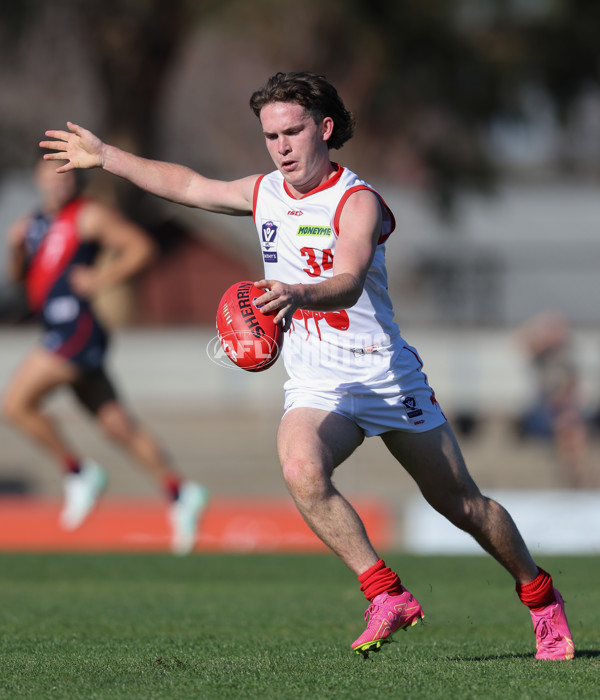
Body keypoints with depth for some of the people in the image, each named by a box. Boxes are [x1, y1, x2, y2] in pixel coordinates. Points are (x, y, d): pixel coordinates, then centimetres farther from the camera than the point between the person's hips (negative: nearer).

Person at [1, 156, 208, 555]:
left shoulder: (90, 215, -2)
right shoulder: (36, 222, 20)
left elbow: (142, 248, -5)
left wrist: (102, 279, -11)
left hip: (77, 326, -8)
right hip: (60, 329, 8)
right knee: (117, 424, 7)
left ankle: (79, 473, -3)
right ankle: (180, 493, 8)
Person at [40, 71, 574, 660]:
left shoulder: (358, 203, -16)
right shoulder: (266, 194, 6)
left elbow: (348, 283, -34)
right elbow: (188, 185, 22)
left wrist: (296, 295, -54)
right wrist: (104, 156, 24)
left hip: (387, 376, -4)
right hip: (315, 385, 4)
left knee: (460, 502, 4)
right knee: (302, 470, -29)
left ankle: (541, 597, 27)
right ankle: (387, 597, -27)